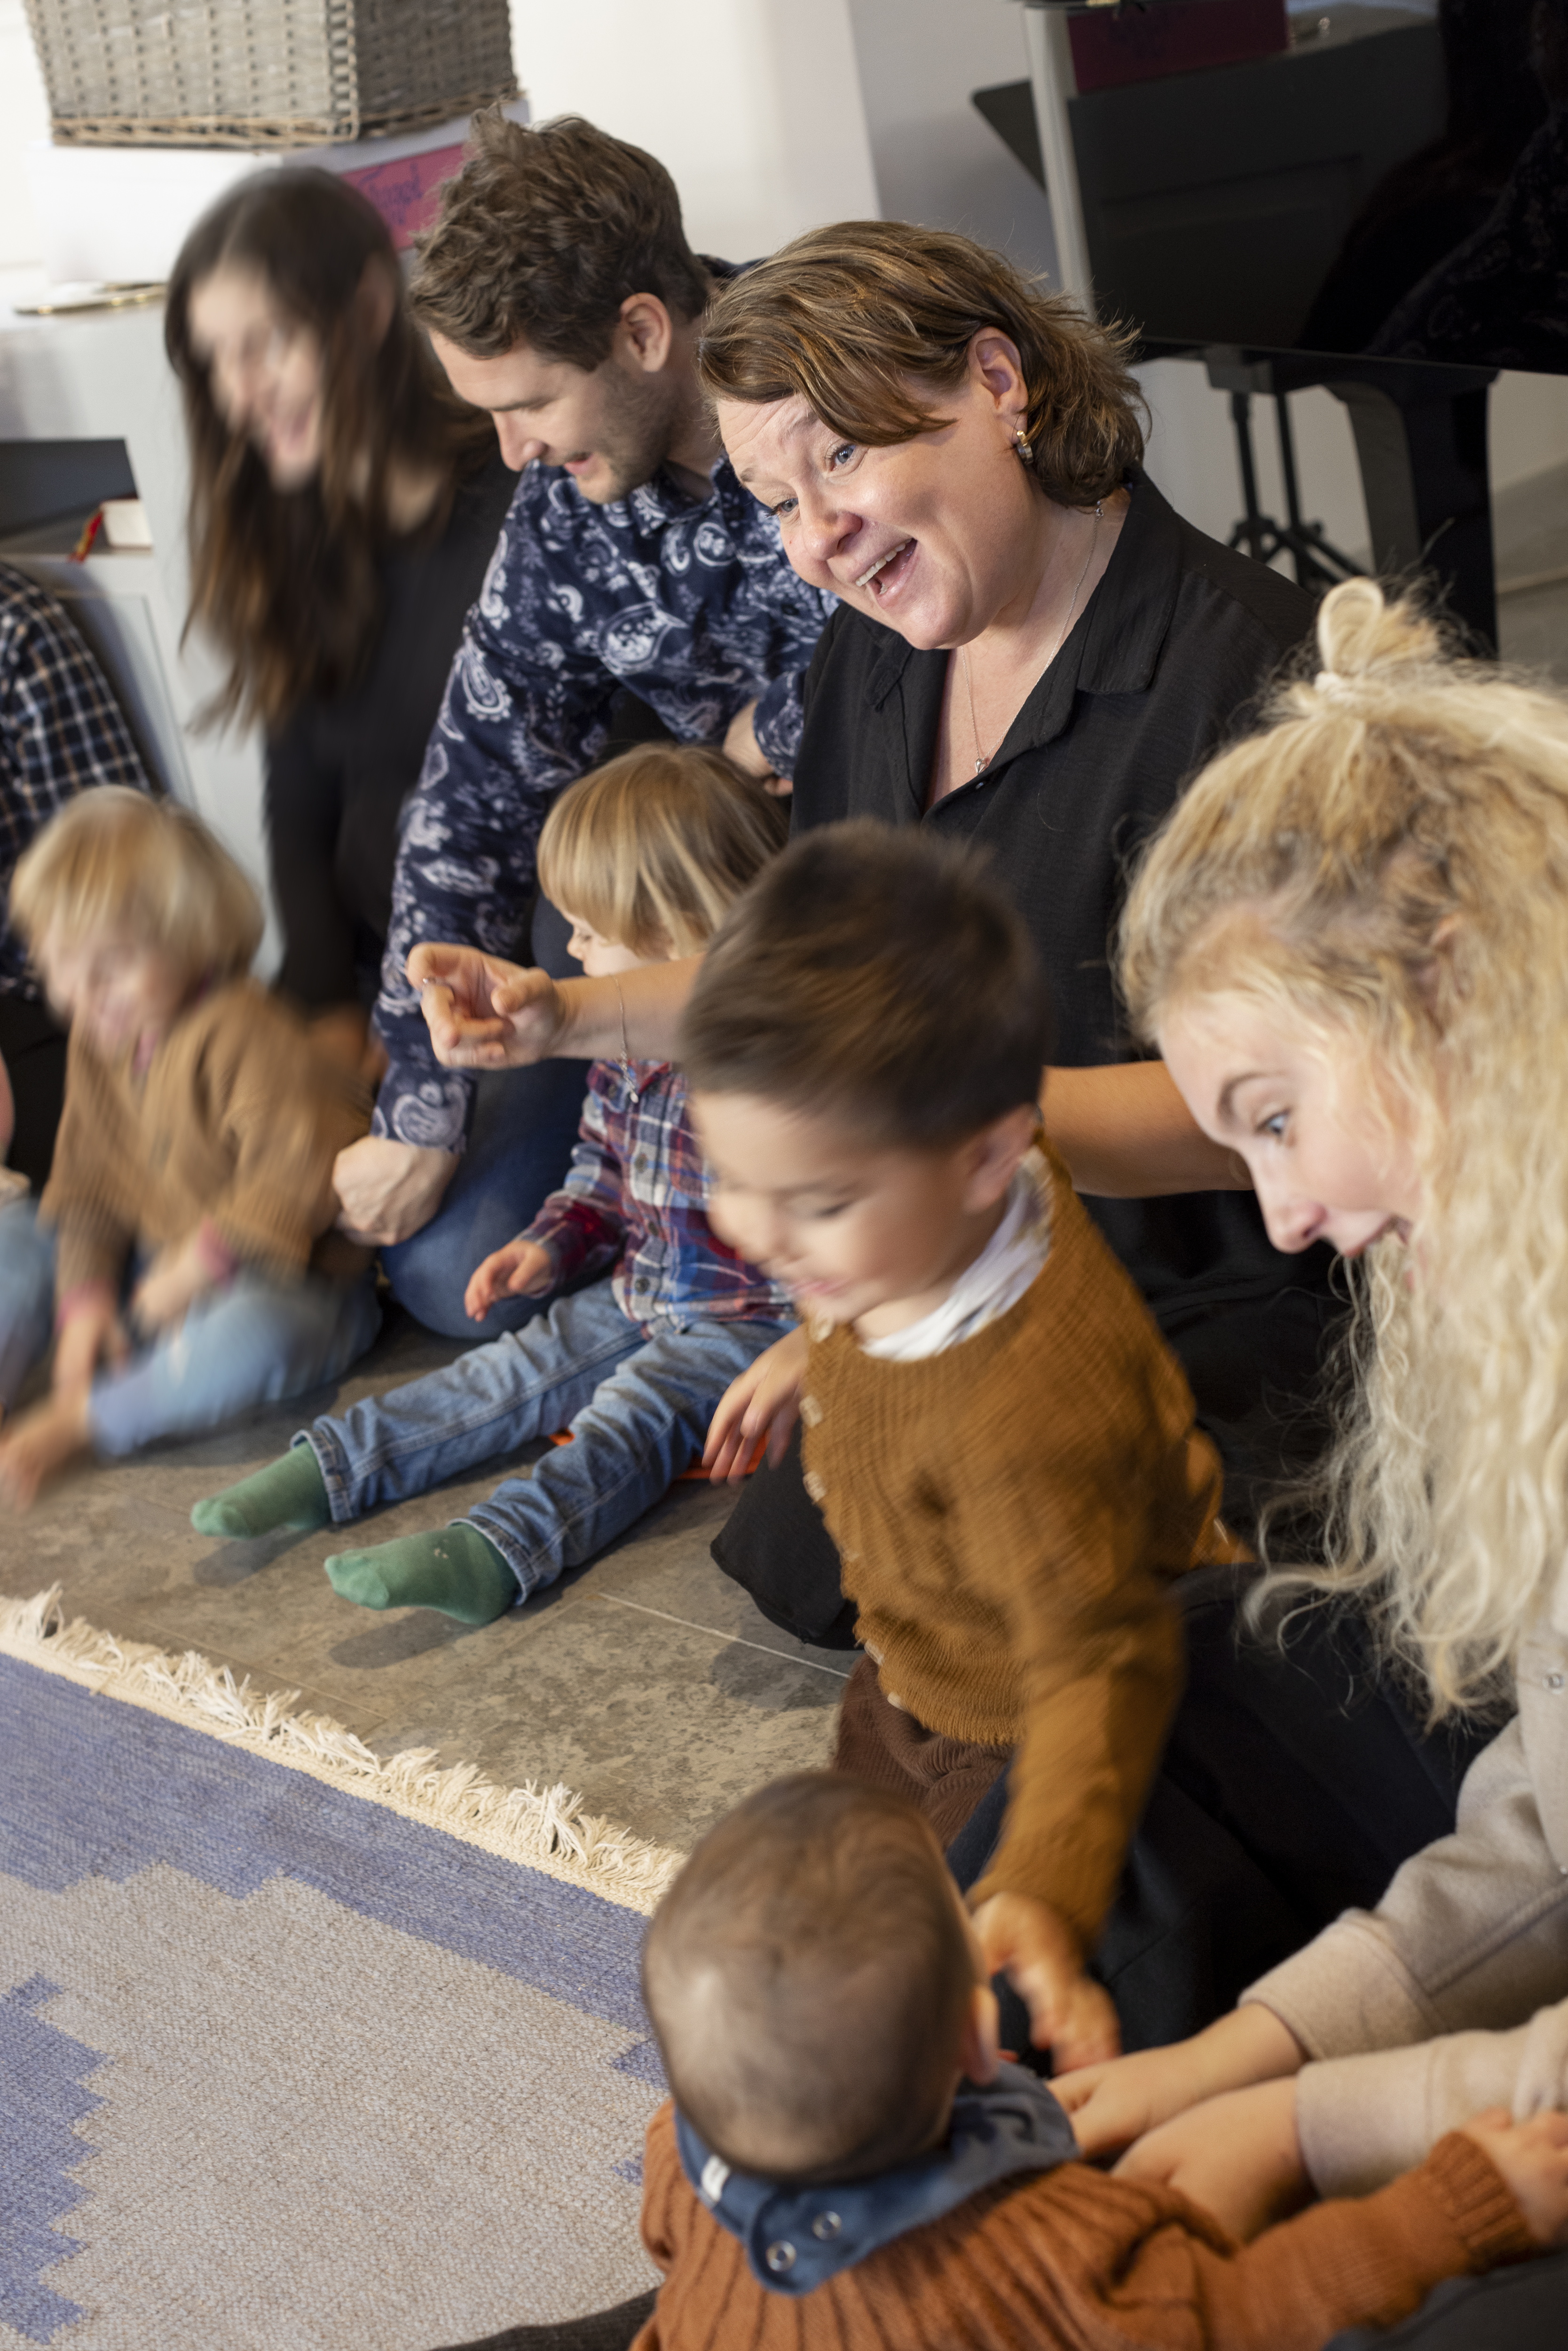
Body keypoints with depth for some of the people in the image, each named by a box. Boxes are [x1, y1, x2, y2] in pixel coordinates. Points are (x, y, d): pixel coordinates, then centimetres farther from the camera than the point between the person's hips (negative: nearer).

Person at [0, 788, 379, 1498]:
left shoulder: (241, 1032, -23)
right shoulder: (97, 1040, 2)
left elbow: (294, 1179, -29)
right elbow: (85, 1188, 6)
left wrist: (196, 1269, -26)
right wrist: (85, 1301, -7)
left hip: (285, 1280, -8)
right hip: (153, 1271, 8)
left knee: (250, 1335, -40)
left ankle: (68, 1424, -25)